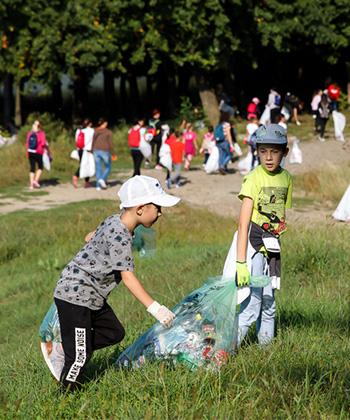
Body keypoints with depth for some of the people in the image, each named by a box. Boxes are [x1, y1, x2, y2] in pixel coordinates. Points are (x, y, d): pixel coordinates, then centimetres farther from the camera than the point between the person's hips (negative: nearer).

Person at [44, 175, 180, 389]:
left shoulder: (115, 222, 4)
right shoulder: (120, 237, -25)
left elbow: (90, 236, 21)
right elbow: (127, 277, -29)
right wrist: (155, 308, -33)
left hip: (93, 297, 10)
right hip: (75, 294, -10)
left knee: (114, 333, 14)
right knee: (80, 356, -5)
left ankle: (63, 351, 20)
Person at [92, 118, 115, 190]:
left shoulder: (95, 132, 4)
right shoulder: (108, 132, -7)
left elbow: (93, 143, 4)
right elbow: (110, 143, -10)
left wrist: (93, 152, 12)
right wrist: (113, 154, -5)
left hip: (96, 151, 4)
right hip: (105, 151, -4)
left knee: (98, 168, 9)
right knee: (108, 167, 13)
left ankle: (98, 186, 5)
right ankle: (102, 179, -10)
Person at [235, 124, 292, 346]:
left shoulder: (286, 178, 3)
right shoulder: (254, 178, -14)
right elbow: (243, 222, -19)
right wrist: (241, 262, -25)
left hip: (273, 244, 6)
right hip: (253, 243, -6)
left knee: (269, 302, 13)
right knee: (252, 304, -11)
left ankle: (266, 345, 23)